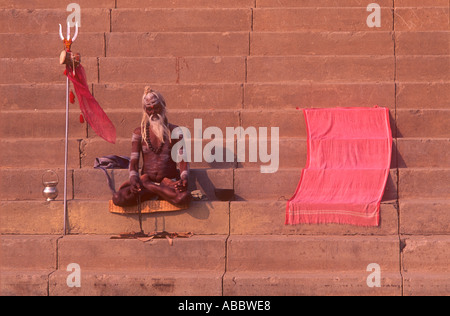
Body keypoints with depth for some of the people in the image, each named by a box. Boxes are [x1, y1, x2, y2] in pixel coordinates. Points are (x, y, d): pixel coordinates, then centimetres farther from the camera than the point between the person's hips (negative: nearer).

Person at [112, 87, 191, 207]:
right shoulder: (139, 132, 10)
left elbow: (183, 159, 0)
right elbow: (134, 160, 2)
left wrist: (184, 178, -21)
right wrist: (134, 178, -20)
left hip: (169, 181, 0)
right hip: (146, 178, 0)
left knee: (184, 197, -38)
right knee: (118, 198, -29)